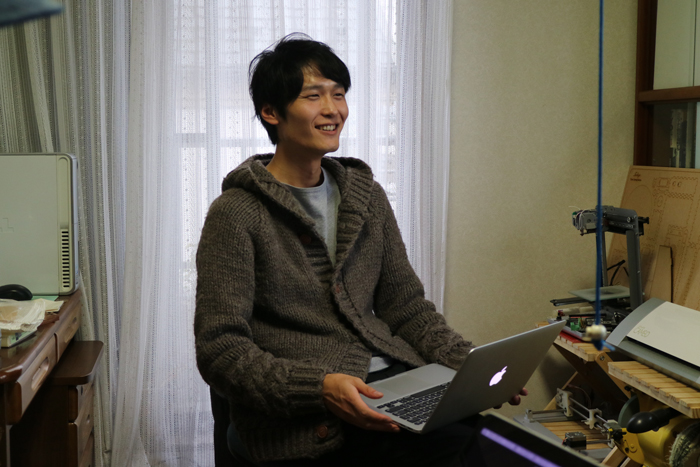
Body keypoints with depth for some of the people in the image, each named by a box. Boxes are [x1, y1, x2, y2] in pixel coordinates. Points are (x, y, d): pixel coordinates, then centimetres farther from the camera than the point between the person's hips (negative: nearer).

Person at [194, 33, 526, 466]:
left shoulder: (368, 196, 15)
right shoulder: (236, 214, -4)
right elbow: (221, 350, -9)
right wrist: (319, 387, -23)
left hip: (392, 381, 6)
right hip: (300, 419, -6)